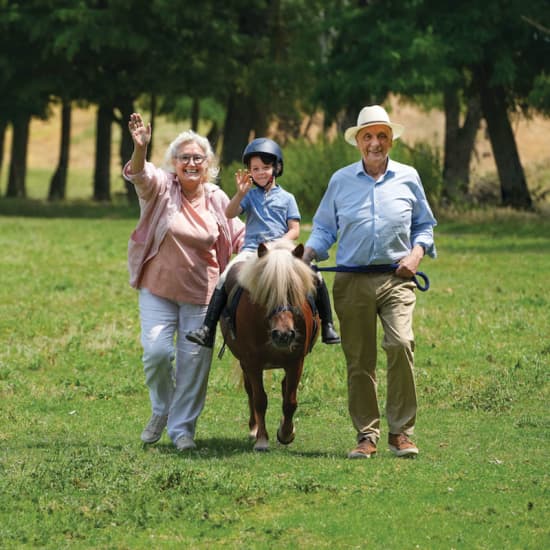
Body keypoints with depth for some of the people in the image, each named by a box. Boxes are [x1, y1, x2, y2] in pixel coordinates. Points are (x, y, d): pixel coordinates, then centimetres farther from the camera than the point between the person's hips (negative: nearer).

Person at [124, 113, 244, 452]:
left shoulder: (217, 199, 2)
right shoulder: (161, 188, -5)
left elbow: (237, 237, 15)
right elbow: (141, 175, -28)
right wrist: (140, 148, -49)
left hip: (201, 293, 1)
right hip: (158, 287, -1)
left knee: (194, 360, 2)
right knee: (157, 351, -12)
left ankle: (183, 427, 18)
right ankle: (161, 410, 16)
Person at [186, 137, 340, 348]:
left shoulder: (286, 198, 10)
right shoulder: (249, 195, 12)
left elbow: (294, 230, 4)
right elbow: (230, 214, -3)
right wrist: (240, 193, -18)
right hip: (252, 249, 0)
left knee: (317, 280, -18)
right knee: (224, 281, -23)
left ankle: (327, 327, -6)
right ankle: (207, 330, -24)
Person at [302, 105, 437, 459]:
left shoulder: (408, 178, 8)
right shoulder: (341, 181, 8)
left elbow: (424, 225, 17)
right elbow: (324, 229, 15)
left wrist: (417, 252, -2)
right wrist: (307, 254, -2)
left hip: (396, 279, -1)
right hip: (352, 281, 1)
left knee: (401, 343, -20)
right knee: (359, 361, 3)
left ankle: (401, 432, -11)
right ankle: (367, 435, 14)